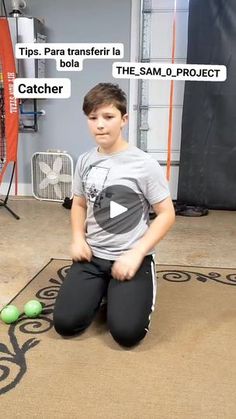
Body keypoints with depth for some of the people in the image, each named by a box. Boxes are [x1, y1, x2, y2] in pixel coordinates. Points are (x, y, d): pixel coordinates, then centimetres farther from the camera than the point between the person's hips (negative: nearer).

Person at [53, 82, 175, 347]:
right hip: (92, 256, 4)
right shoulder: (84, 161, 3)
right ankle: (101, 291, 21)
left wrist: (136, 254, -17)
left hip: (131, 257, -4)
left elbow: (166, 214, -9)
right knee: (65, 323, -7)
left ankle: (144, 286, 16)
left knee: (126, 332, -15)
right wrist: (78, 238, -2)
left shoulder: (144, 164, -12)